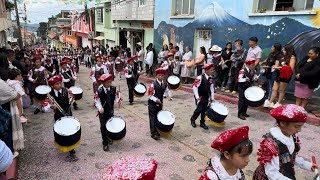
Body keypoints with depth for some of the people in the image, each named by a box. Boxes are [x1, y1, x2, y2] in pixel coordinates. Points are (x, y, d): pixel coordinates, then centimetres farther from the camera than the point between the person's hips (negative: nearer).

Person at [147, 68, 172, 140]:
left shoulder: (165, 84, -1)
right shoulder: (153, 84, -19)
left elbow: (167, 90, 14)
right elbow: (150, 95, -17)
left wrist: (170, 95, -5)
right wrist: (156, 99, -29)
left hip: (160, 103, 6)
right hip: (152, 104, -6)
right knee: (153, 118, -2)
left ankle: (158, 131, 29)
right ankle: (153, 133, 4)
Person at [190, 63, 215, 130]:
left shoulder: (210, 78, 3)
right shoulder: (200, 77, -20)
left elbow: (212, 88, 9)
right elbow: (194, 87, -20)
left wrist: (212, 98, 8)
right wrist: (197, 97, -21)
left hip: (206, 96, 6)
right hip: (200, 96, -6)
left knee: (204, 110, 9)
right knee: (199, 109, -6)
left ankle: (202, 123, 23)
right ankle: (193, 119, 19)